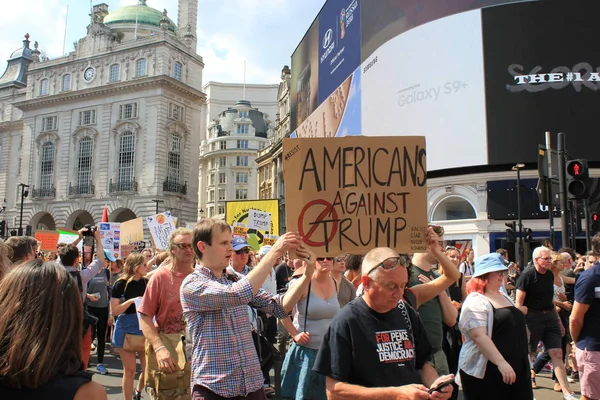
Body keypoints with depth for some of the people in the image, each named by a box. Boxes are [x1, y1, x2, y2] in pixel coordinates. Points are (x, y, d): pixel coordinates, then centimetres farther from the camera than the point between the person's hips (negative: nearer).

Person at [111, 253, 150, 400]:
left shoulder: (145, 283, 3)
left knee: (148, 368, 3)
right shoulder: (121, 284, -9)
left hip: (143, 328, 4)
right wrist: (131, 301, -23)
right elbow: (114, 311, -13)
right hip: (126, 330, -4)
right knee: (130, 370, 2)